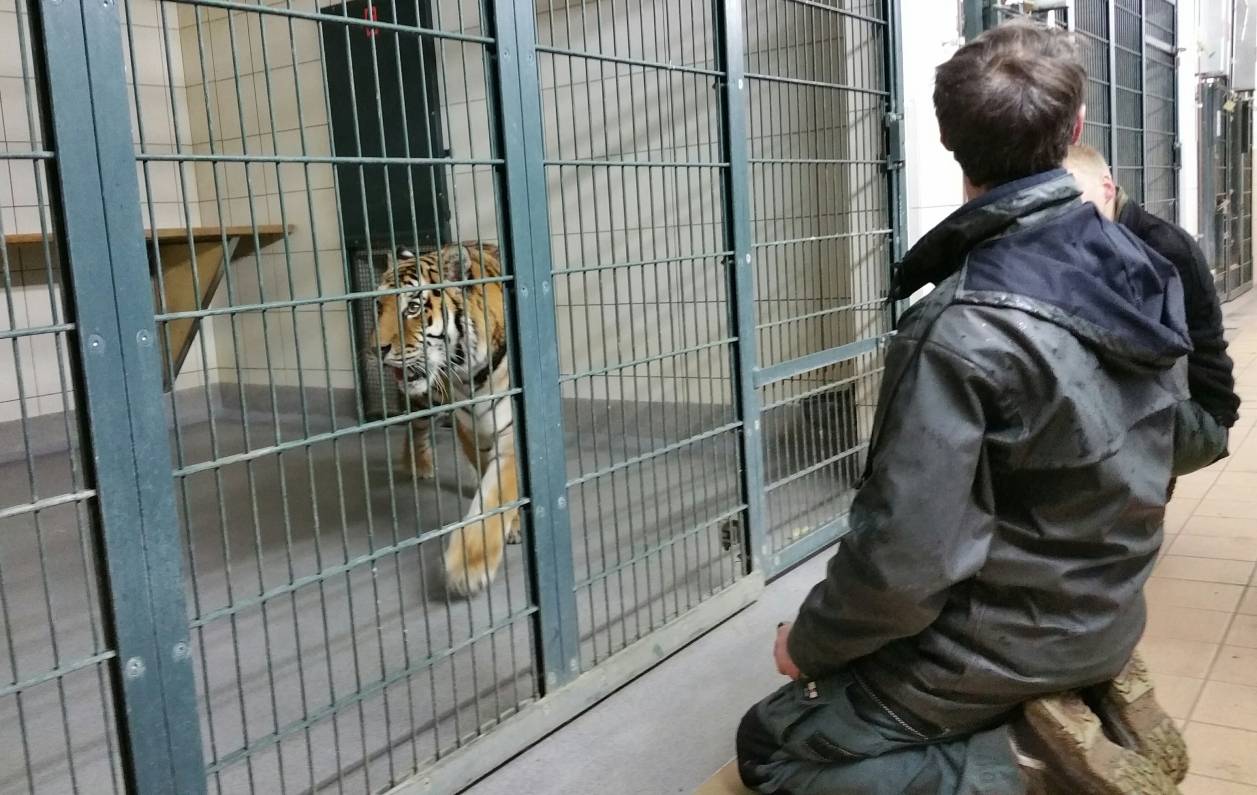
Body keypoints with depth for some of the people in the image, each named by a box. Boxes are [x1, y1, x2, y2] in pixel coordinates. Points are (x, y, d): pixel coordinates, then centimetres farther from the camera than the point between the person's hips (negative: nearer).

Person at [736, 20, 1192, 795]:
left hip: (1002, 642, -8)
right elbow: (1125, 474, 7)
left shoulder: (960, 332, -29)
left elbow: (902, 563, -26)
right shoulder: (1146, 273, -5)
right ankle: (1091, 707, 14)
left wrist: (810, 644, -10)